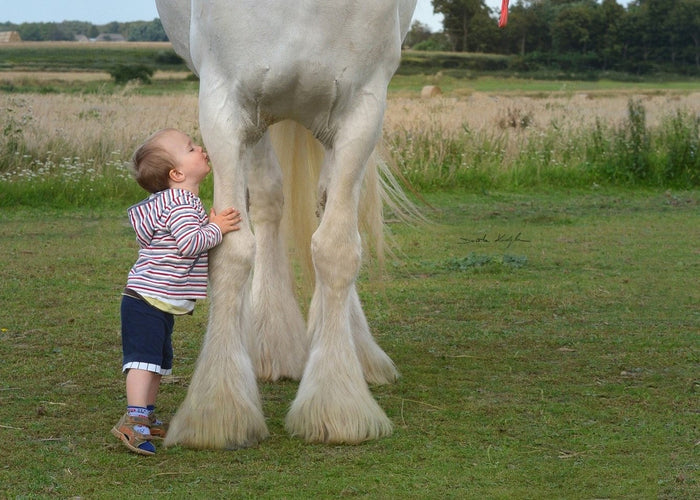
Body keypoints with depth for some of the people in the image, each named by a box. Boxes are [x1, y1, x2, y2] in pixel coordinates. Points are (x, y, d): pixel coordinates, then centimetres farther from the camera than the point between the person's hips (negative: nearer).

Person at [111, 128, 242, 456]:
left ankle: (146, 419, 27)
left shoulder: (186, 202, 16)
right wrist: (216, 229, -18)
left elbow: (188, 243, 19)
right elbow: (190, 243, -31)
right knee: (145, 358, -17)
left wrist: (212, 224, 6)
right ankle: (133, 421, -22)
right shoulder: (179, 204, -19)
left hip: (161, 305, 11)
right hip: (146, 302, -11)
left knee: (160, 362, 18)